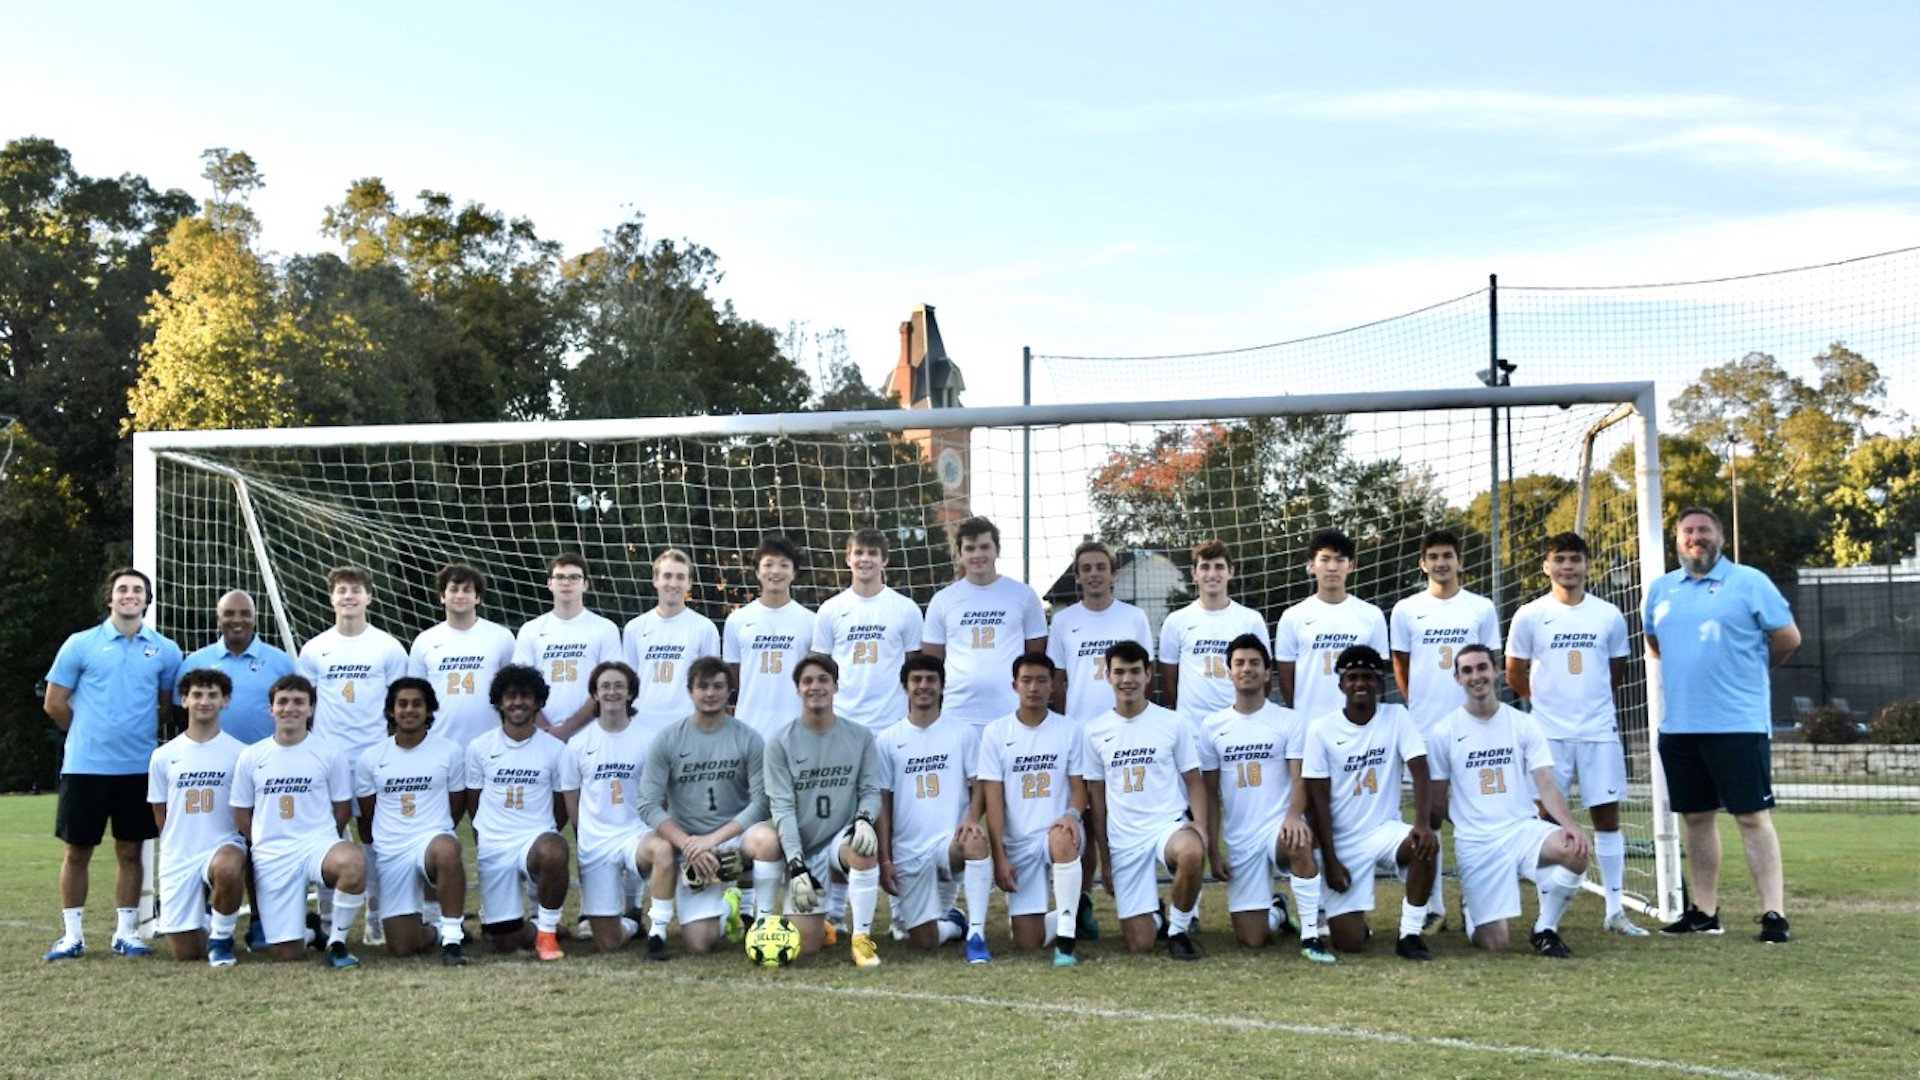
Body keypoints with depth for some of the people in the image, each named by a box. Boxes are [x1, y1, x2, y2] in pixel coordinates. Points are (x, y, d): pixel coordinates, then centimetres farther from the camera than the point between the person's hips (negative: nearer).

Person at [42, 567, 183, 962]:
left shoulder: (164, 650, 4)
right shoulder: (80, 645, 0)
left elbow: (168, 708, 13)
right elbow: (54, 704, 4)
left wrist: (140, 734, 8)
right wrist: (89, 734, 9)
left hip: (139, 767, 1)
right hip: (85, 765, -1)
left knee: (130, 851, 7)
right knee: (77, 851, 4)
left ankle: (126, 933, 15)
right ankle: (72, 935, 13)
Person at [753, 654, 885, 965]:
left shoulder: (860, 737, 0)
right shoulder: (780, 742, -6)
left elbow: (870, 790, 1)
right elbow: (782, 807, -11)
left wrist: (864, 819, -24)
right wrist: (796, 865, -20)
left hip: (841, 839, 1)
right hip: (802, 849, -1)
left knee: (864, 848, -37)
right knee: (805, 946, -8)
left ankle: (862, 937, -18)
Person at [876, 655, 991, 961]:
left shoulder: (964, 733, 5)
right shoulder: (887, 741, 6)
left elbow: (978, 786, 3)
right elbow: (882, 802, 7)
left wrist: (972, 819, -19)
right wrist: (884, 859, 0)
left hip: (951, 840, -1)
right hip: (907, 851, 1)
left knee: (975, 842, -39)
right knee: (924, 942, -5)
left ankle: (976, 934, -30)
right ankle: (953, 923, 32)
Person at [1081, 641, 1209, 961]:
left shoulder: (1173, 723, 3)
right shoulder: (1094, 733, 7)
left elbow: (1194, 781, 5)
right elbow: (1096, 797, 11)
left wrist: (1200, 826, -14)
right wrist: (1105, 860, 10)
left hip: (1171, 823, -1)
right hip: (1124, 839, 2)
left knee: (1192, 854, -40)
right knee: (1139, 944, -5)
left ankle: (1178, 930, -12)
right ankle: (1155, 913, 33)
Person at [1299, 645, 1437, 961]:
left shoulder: (1397, 718, -2)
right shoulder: (1321, 729, -5)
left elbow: (1420, 773, -12)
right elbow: (1318, 800, -5)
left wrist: (1423, 824, -29)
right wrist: (1330, 860, -11)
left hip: (1385, 829, 1)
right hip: (1343, 842, -1)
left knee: (1425, 845, -34)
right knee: (1348, 942, -12)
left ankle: (1410, 934, -15)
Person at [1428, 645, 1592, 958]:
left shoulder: (1522, 723, 5)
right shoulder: (1445, 732, 2)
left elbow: (1546, 785, -4)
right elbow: (1438, 802, 8)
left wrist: (1569, 825, -20)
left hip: (1524, 829, 2)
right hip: (1476, 844, -2)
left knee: (1577, 851, -31)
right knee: (1494, 944, -9)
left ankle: (1545, 930, -5)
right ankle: (1471, 908, 30)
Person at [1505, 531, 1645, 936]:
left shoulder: (1609, 616, 5)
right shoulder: (1529, 616, 0)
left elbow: (1616, 674, 16)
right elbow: (1515, 675, 7)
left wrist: (1593, 702, 12)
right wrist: (1551, 700, 10)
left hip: (1599, 731, 2)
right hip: (1549, 732, -2)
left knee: (1607, 815, 3)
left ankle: (1616, 910, 11)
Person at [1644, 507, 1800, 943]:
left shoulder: (1749, 582, -3)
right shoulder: (1661, 590, 13)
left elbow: (1788, 637, -2)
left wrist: (1750, 668, 9)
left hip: (1739, 724, -5)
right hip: (1678, 726, 5)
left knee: (1753, 817, -5)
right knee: (1697, 818, 11)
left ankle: (1774, 913, -3)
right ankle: (1704, 911, 19)